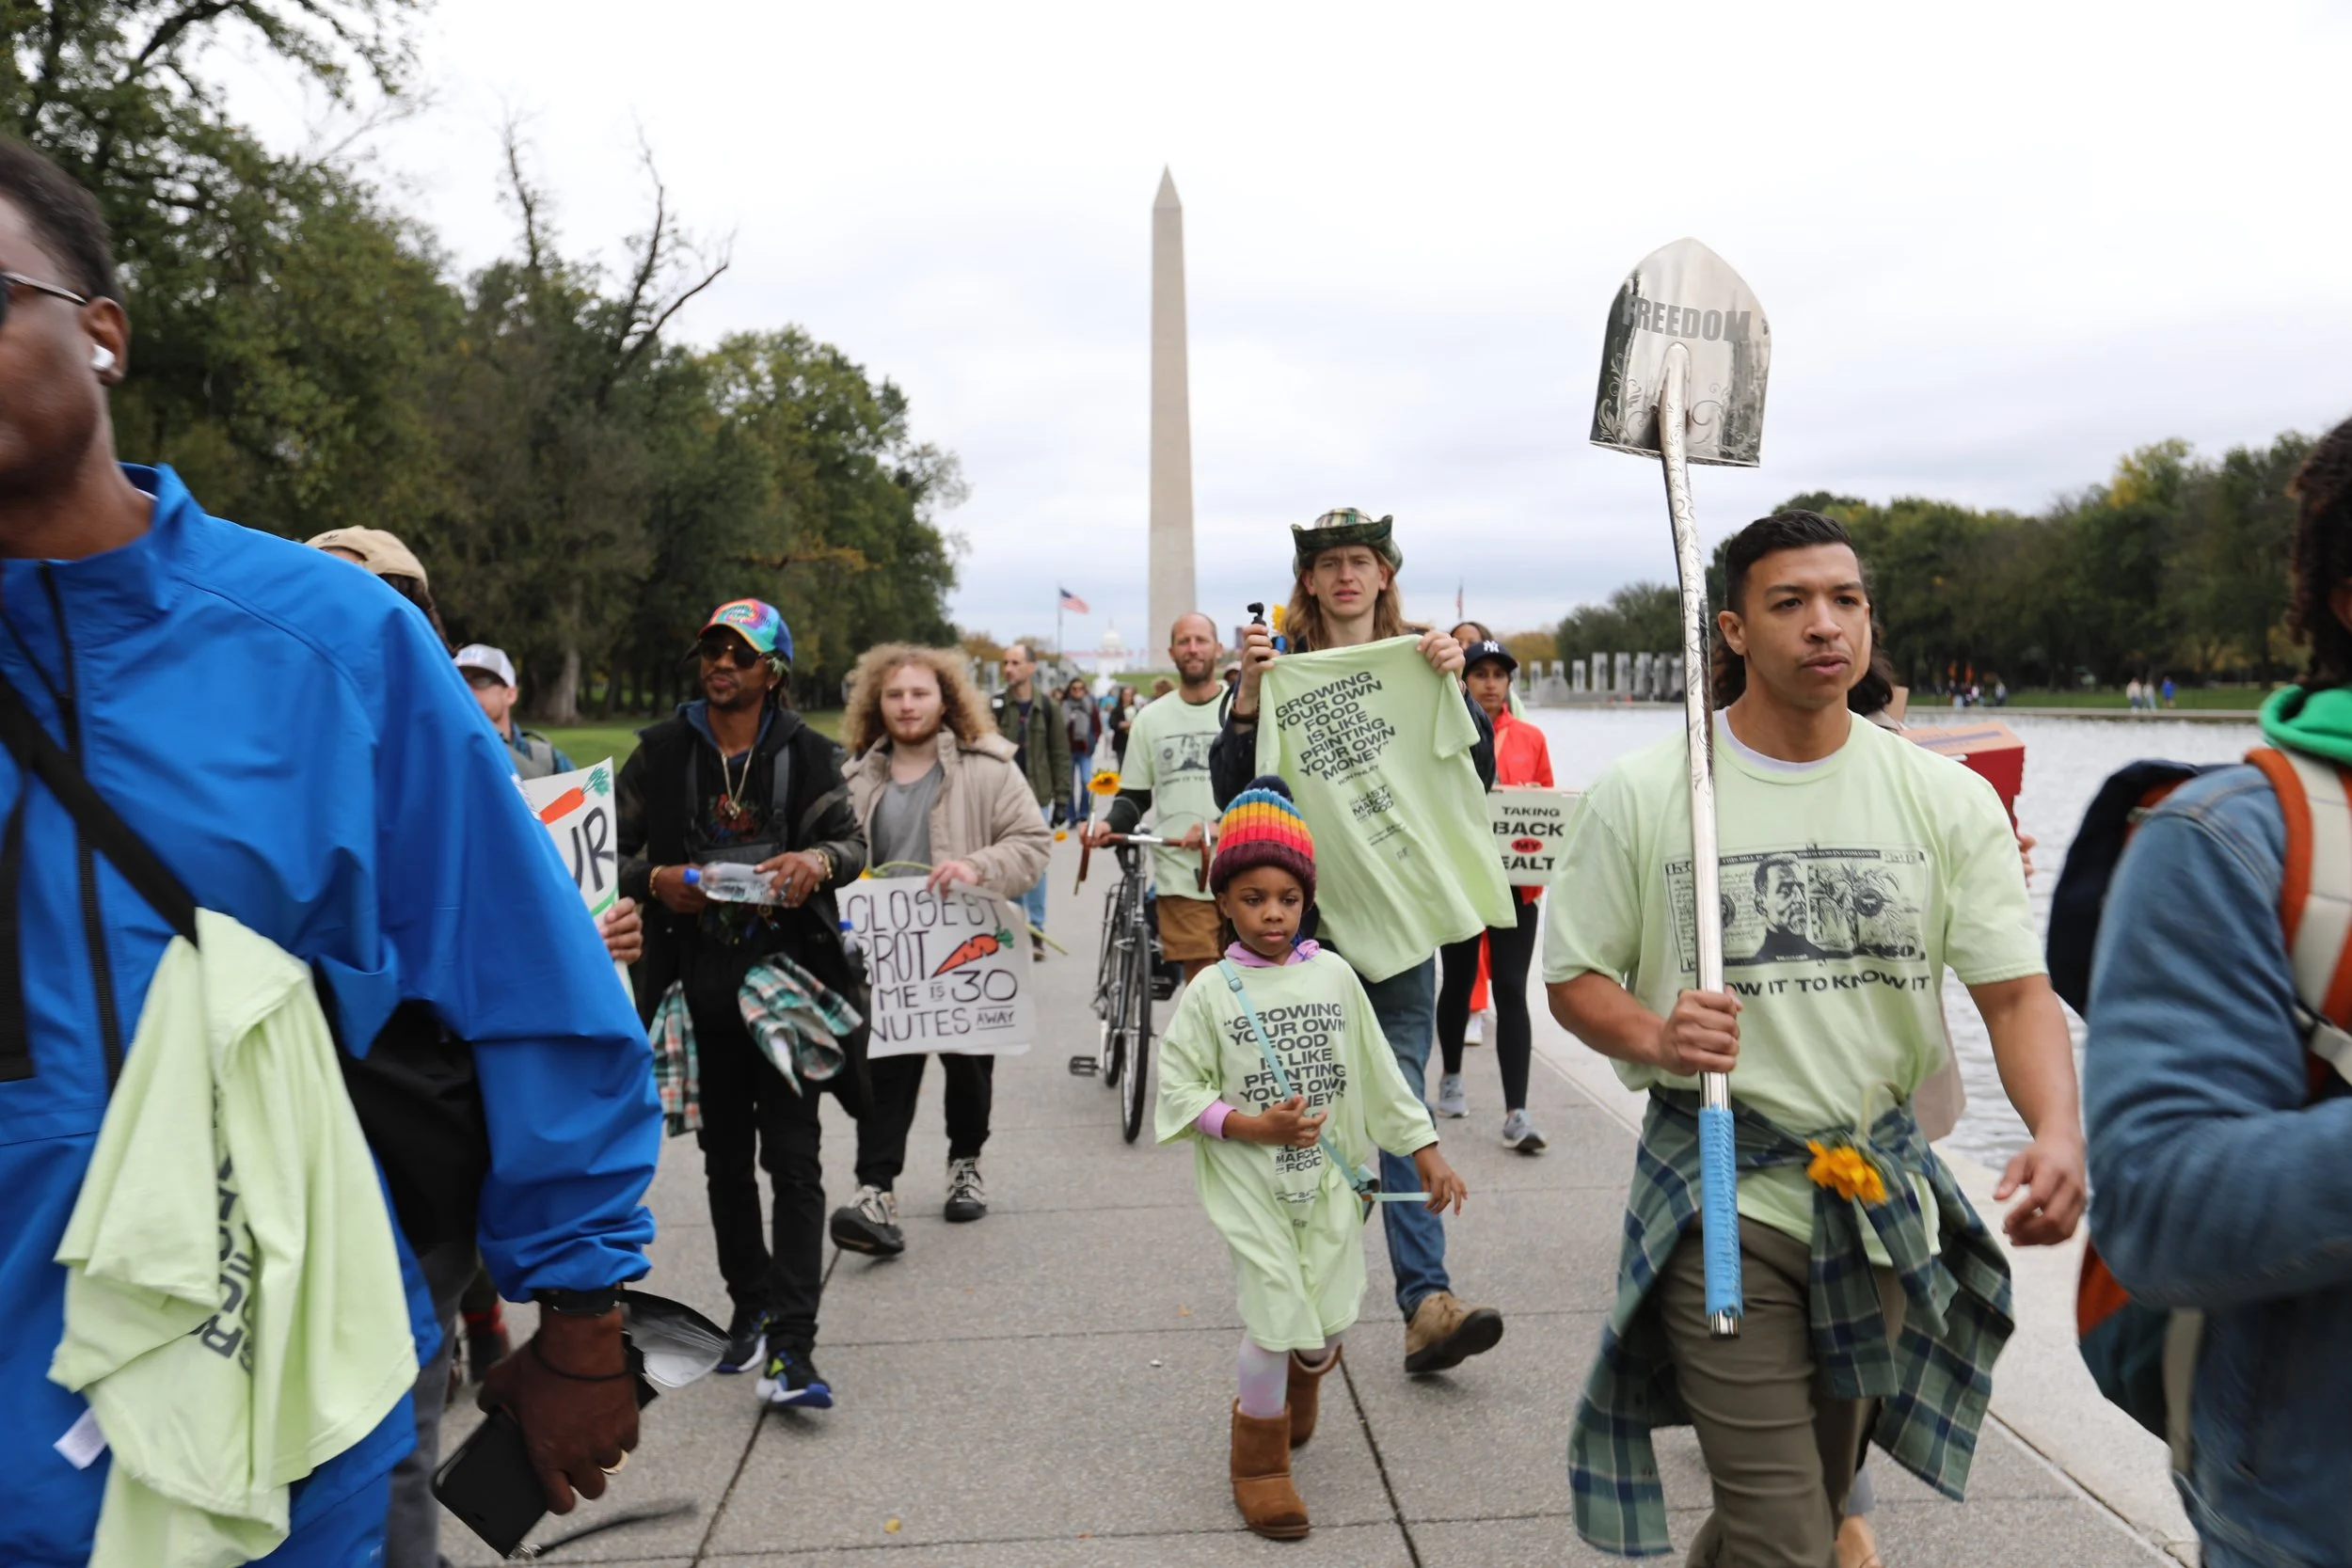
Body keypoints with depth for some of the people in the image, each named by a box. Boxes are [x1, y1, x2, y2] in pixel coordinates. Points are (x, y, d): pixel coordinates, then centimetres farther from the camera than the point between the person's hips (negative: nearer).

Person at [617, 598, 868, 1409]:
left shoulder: (807, 754, 3)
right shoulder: (662, 752, 6)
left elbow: (853, 840, 2)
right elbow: (609, 847, 7)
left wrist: (818, 861, -21)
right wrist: (655, 879, -14)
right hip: (702, 980, 2)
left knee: (792, 1156, -6)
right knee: (725, 1155, 15)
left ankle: (790, 1347, -4)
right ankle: (751, 1305, 32)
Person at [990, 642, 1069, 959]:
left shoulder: (1046, 709, 3)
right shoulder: (994, 706, 1)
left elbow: (1060, 754, 5)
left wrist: (1062, 799, 1)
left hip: (1037, 799, 0)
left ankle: (1036, 932, 11)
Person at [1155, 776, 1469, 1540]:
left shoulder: (1335, 976, 0)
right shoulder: (1211, 991, -8)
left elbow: (1378, 1071, 7)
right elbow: (1179, 1090, -8)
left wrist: (1425, 1150, 9)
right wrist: (1254, 1126, -19)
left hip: (1328, 1178, 3)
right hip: (1250, 1185, -3)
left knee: (1328, 1317, 7)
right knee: (1278, 1317, -7)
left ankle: (1293, 1395, 44)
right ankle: (1259, 1461, 19)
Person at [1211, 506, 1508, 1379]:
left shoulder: (1416, 663, 8)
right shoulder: (1280, 664, 2)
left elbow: (1478, 777, 2)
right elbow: (1232, 794, -4)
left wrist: (1454, 687, -12)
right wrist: (1247, 695, -17)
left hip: (1400, 911, 1)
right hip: (1308, 915, -1)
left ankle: (1425, 1303, 1)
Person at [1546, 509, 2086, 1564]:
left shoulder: (1950, 799, -2)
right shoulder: (1641, 795, -7)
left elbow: (2016, 991, -5)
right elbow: (1574, 977, -1)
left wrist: (2057, 1131, -24)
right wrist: (1653, 1038, -23)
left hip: (1885, 1196, 4)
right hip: (1723, 1199, -4)